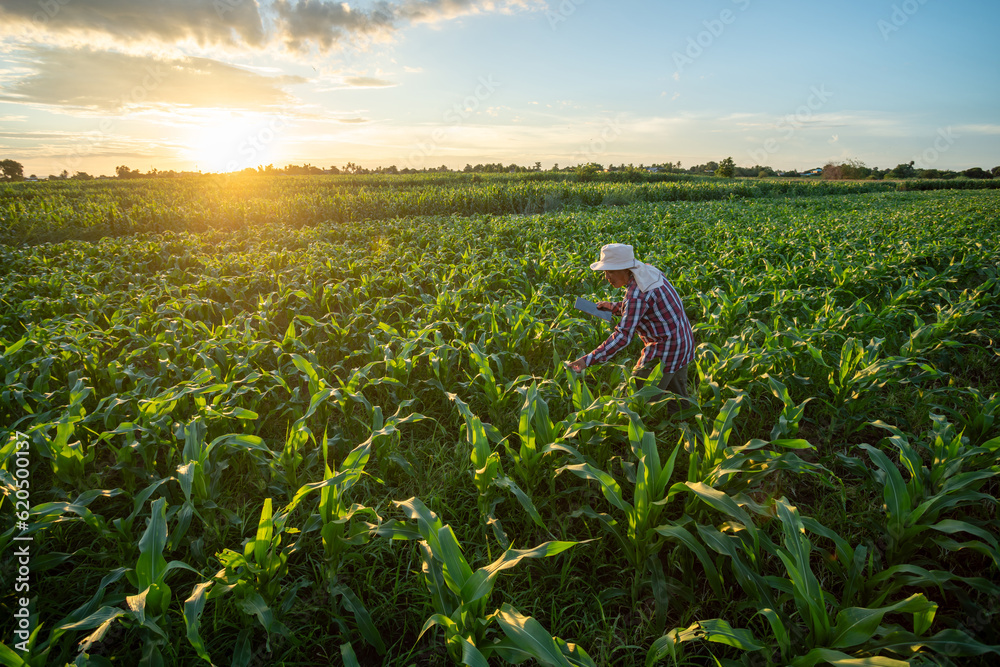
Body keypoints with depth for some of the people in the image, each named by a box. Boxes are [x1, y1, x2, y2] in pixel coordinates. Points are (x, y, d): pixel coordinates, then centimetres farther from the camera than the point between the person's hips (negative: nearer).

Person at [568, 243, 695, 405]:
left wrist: (588, 360, -34)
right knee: (677, 400, 23)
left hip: (665, 351, -10)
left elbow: (623, 336, -31)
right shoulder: (648, 270, 1)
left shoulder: (636, 293, -27)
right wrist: (614, 307, 9)